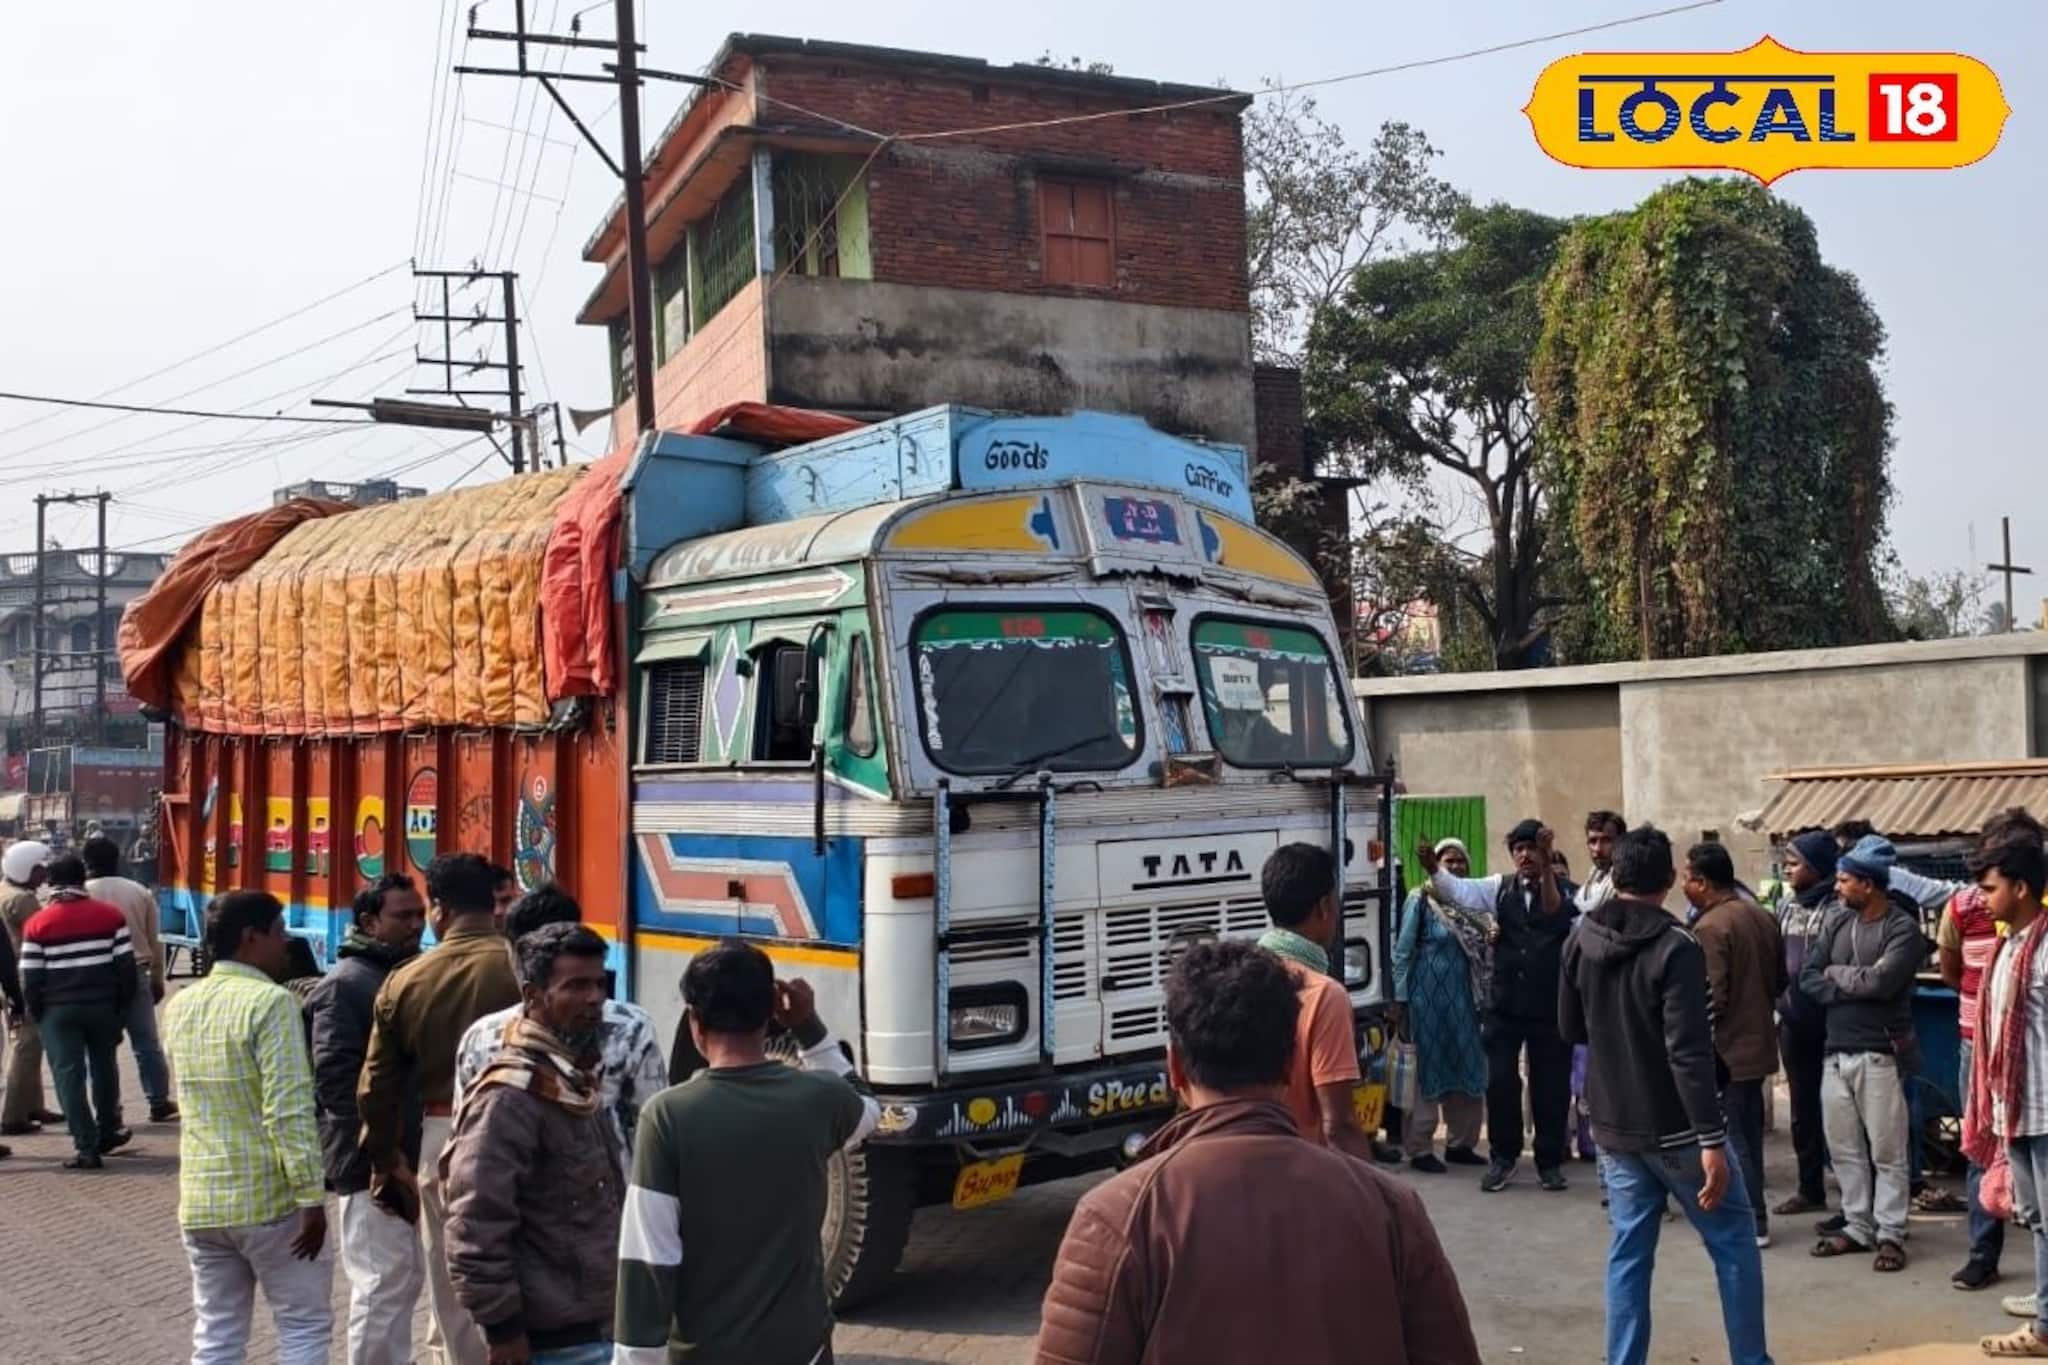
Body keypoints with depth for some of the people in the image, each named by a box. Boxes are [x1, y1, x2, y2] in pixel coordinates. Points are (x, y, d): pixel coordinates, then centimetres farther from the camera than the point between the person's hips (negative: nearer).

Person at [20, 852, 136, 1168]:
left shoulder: (37, 923, -5)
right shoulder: (110, 915, -1)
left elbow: (31, 978, -5)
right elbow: (127, 966, -1)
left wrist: (36, 1013, 8)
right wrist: (122, 1005, 9)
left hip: (58, 1009, -2)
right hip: (103, 1004, 2)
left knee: (68, 1075, 1)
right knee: (104, 1068, 20)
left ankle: (86, 1147, -3)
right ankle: (107, 1132, 30)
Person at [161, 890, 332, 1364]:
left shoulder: (180, 1005, 8)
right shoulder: (270, 1001, -16)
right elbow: (289, 1110, -20)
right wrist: (312, 1196, -18)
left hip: (200, 1199, 7)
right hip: (270, 1197, -7)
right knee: (304, 1326, 7)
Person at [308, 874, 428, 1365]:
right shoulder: (345, 985, -12)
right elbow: (334, 1078, -19)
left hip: (409, 1155, 8)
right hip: (374, 1161, -8)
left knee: (405, 1279, 17)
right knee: (381, 1284, -2)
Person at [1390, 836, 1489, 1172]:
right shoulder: (1421, 899, -4)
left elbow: (1483, 949, 16)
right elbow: (1403, 950, -6)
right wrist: (1400, 998, -10)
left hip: (1463, 995, 6)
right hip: (1429, 993, -5)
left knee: (1467, 1067, 9)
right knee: (1428, 1066, -1)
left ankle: (1460, 1143, 21)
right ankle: (1420, 1149, 5)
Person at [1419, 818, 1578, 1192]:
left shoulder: (1568, 891, -3)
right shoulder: (1500, 888, 4)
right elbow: (1460, 891, -10)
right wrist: (1433, 868, -28)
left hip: (1550, 1006, -2)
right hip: (1504, 1005, 2)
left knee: (1550, 1085, 8)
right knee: (1499, 1082, 3)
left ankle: (1550, 1162, 25)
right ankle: (1503, 1157, 22)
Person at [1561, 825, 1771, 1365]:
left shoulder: (1581, 941, 1)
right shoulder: (1676, 947, -17)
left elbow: (1570, 1029, 13)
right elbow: (1689, 1055, -23)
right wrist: (1711, 1140, -21)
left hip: (1613, 1126, 5)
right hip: (1674, 1128, -5)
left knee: (1628, 1250, 10)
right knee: (1734, 1242, 11)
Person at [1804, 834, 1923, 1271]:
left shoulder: (1902, 927, -9)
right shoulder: (1837, 922, 9)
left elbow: (1881, 981, -21)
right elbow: (1807, 975, 3)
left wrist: (1836, 973, -5)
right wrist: (1853, 988, -12)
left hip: (1879, 1054, -6)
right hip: (1835, 1052, 6)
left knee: (1887, 1150, 2)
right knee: (1844, 1149, 12)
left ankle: (1891, 1234, 12)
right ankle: (1857, 1227, 23)